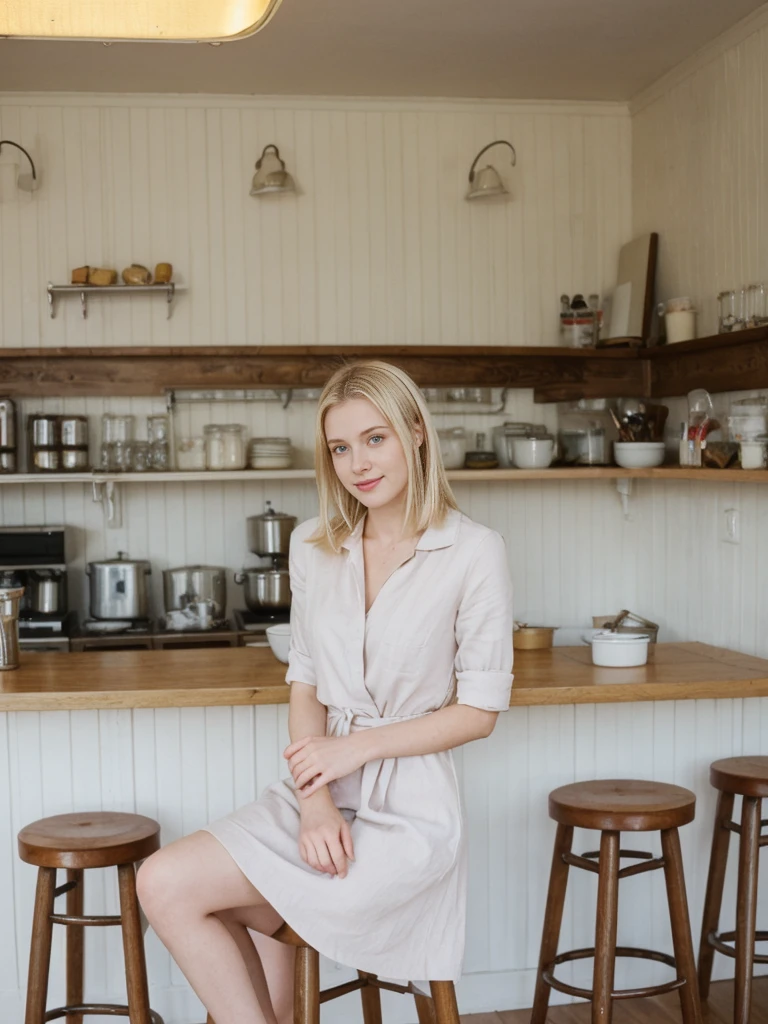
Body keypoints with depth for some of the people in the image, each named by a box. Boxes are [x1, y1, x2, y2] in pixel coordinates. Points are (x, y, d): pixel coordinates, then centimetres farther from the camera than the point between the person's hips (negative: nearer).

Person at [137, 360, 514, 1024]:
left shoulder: (473, 552, -9)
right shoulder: (314, 546, 8)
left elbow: (480, 711, -5)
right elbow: (305, 682, 9)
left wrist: (357, 746, -11)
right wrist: (315, 801, -7)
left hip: (408, 803, -5)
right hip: (317, 793, 5)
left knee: (170, 888, -18)